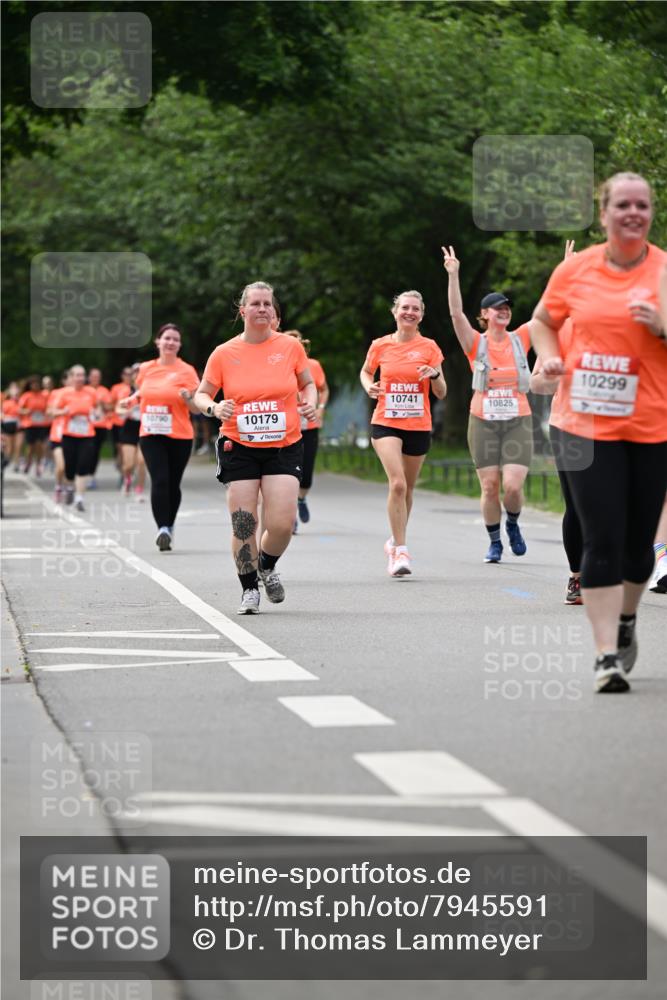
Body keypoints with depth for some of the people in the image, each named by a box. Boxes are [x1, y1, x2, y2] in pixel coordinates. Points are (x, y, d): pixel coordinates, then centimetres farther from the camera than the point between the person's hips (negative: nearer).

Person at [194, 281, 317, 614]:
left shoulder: (290, 346, 2)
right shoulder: (224, 353, 0)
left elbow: (307, 383, 16)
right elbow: (201, 395, 7)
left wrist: (311, 403, -5)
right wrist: (214, 407, -14)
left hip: (284, 447, 0)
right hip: (239, 449, 0)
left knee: (282, 524, -11)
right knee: (243, 525, -6)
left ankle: (267, 567, 21)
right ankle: (249, 589, 14)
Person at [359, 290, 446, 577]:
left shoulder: (429, 347, 0)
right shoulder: (380, 346, 1)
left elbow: (441, 394, 2)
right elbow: (366, 372, 20)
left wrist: (434, 375, -18)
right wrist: (369, 386, -2)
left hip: (418, 426, 2)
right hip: (385, 424, -2)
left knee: (407, 488, 12)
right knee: (397, 483, -20)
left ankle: (395, 542, 34)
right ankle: (400, 550, -18)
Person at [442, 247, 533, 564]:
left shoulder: (520, 339, 5)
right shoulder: (476, 343, 1)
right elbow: (456, 312, -12)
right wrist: (453, 275, -23)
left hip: (518, 422, 0)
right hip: (483, 422, 0)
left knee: (513, 485, -11)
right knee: (489, 487, 0)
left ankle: (512, 524, 19)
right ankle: (494, 542, 17)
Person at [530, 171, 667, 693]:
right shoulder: (576, 269, 3)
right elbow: (543, 321, 20)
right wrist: (551, 356, 1)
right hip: (589, 426, 0)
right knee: (602, 540, -7)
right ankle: (607, 654, -6)